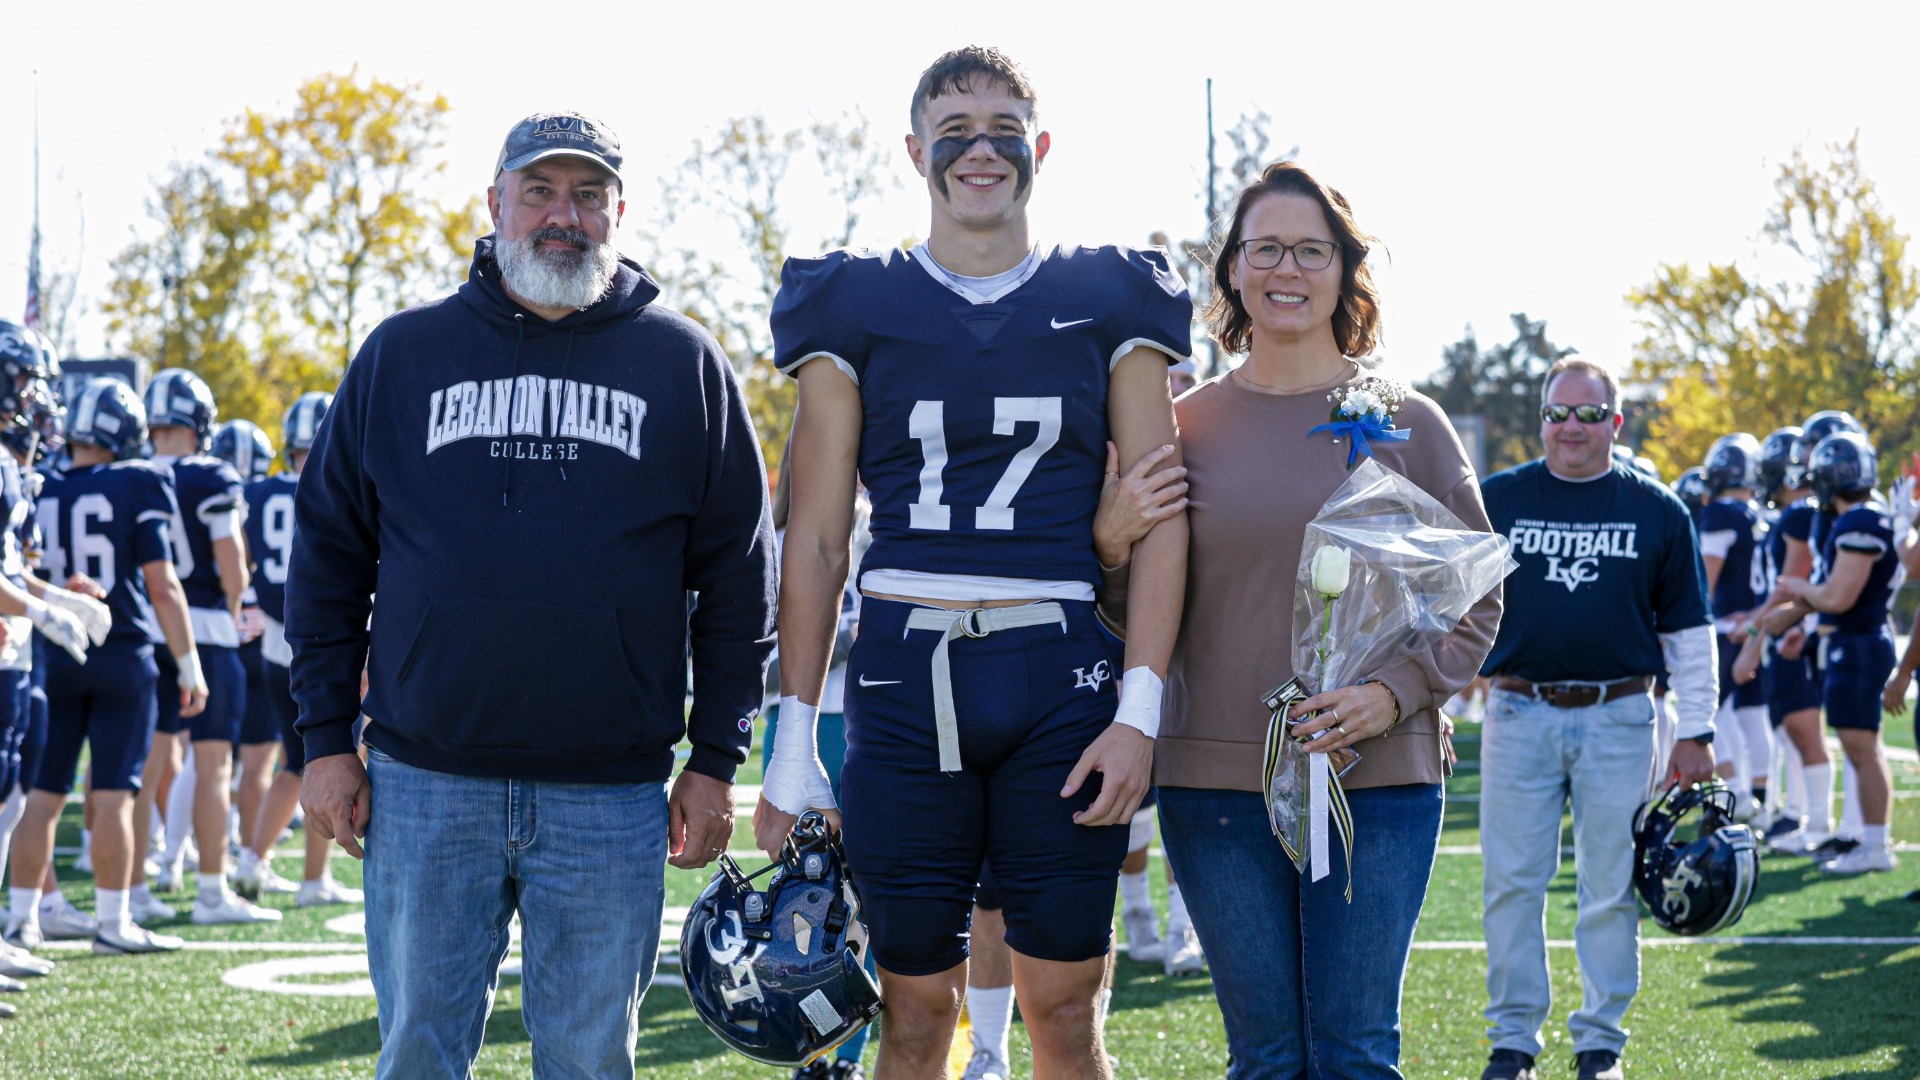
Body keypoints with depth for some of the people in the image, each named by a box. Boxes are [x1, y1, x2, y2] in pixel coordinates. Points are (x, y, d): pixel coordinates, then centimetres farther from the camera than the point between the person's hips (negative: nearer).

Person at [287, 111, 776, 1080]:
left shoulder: (682, 363, 6)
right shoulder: (403, 354, 8)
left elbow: (736, 574, 7)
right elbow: (328, 552, 10)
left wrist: (715, 758, 3)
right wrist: (326, 740, 4)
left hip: (613, 794, 0)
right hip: (425, 786, 1)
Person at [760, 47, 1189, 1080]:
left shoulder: (1108, 303, 9)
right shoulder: (859, 308, 9)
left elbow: (1158, 518, 5)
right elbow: (814, 537, 7)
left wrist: (1139, 711, -5)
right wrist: (793, 744, 2)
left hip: (1061, 682, 0)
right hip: (906, 681, 0)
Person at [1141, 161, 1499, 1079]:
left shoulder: (1405, 423, 4)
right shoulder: (1187, 426, 6)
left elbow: (1476, 596, 6)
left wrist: (1396, 692, -11)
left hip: (1379, 782, -1)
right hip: (1217, 783, 1)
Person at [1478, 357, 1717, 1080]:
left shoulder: (1657, 512, 5)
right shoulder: (1495, 500, 5)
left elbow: (1689, 633, 8)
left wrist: (1695, 733, 4)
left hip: (1618, 720, 0)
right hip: (1519, 715, 0)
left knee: (1612, 889, 4)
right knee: (1513, 885, 2)